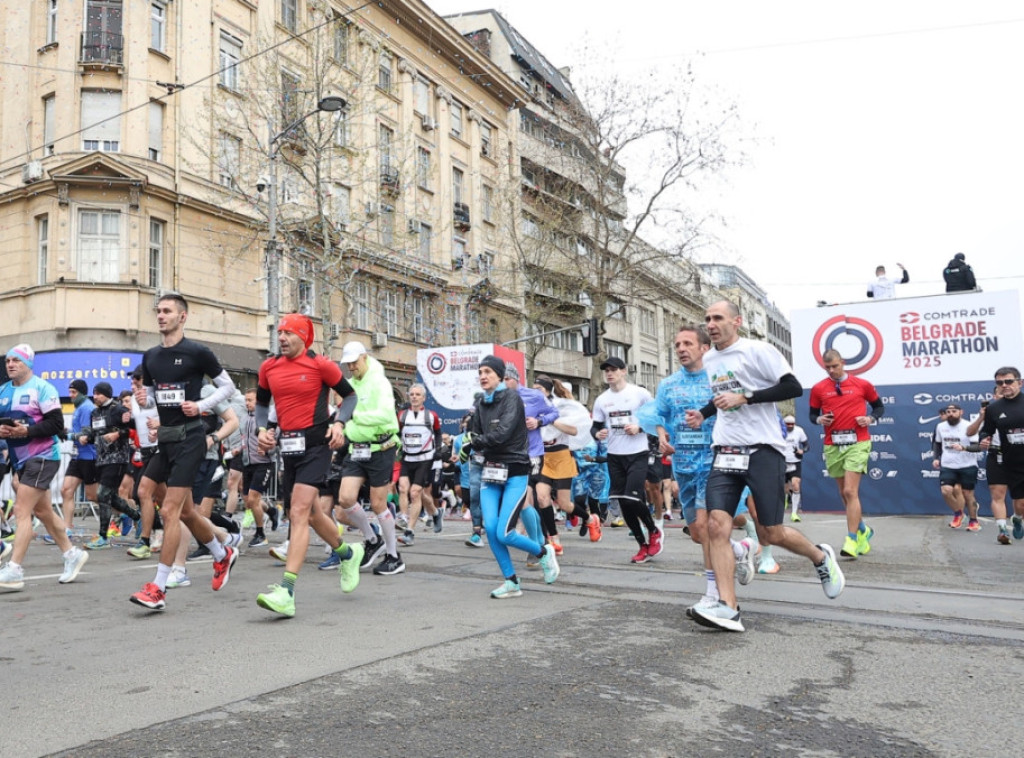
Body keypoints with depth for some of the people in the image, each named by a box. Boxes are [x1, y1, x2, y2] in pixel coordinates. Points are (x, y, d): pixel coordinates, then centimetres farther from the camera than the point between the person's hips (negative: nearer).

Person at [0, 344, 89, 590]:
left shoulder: (42, 388, -10)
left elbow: (56, 423, -16)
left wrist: (26, 431, -25)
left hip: (42, 457, -8)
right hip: (21, 459, 8)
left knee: (21, 510, -12)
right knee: (42, 511, 14)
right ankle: (72, 554, 27)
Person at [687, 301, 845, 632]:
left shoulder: (758, 350, -6)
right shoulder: (709, 360, 14)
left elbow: (793, 388, -13)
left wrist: (745, 397, -19)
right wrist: (703, 414, 13)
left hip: (762, 449, -5)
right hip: (725, 453, 6)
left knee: (771, 534, 0)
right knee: (716, 525, -12)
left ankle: (821, 557, 32)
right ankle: (728, 608, -10)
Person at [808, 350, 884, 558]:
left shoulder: (862, 384, 2)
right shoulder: (818, 389, 5)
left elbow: (879, 406, 13)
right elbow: (813, 414, 13)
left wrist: (871, 418, -6)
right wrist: (819, 420, -8)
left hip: (857, 443, -3)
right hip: (833, 445, 3)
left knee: (850, 491, -13)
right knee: (844, 493, 12)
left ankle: (852, 541, -7)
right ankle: (863, 530, 34)